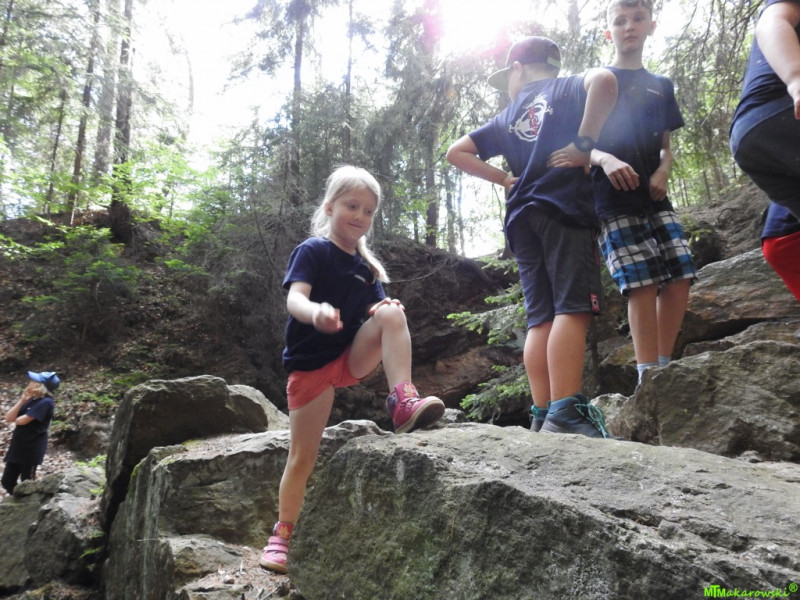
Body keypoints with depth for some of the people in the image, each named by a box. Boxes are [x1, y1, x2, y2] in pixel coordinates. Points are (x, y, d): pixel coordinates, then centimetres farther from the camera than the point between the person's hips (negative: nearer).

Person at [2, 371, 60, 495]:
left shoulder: (46, 402, -19)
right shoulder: (30, 400, 8)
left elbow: (21, 421, -21)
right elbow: (8, 418, 1)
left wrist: (15, 418, 2)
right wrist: (22, 400, -8)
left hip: (32, 449, -9)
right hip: (17, 446, 9)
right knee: (7, 481, 15)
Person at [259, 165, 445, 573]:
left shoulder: (368, 266, 12)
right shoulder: (312, 251, -6)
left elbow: (374, 312, 8)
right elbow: (294, 299, -22)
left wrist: (385, 311, -17)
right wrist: (316, 313, -45)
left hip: (354, 359, 4)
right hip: (311, 363, -4)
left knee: (392, 312, -21)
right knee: (302, 457, -1)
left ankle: (404, 401, -29)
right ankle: (282, 535, 18)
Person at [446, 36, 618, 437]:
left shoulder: (506, 117, 24)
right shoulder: (566, 88, 12)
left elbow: (457, 153, 24)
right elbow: (603, 79, -11)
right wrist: (584, 143, -6)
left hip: (522, 217, 5)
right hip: (565, 209, -5)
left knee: (541, 318, 1)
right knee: (572, 309, -14)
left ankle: (542, 416, -3)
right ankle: (565, 414, -25)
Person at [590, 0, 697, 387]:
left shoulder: (661, 87, 20)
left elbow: (666, 147, 21)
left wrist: (662, 172, -1)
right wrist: (605, 159, -18)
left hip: (654, 197, 5)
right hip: (612, 200, -5)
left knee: (680, 277, -4)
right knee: (642, 283, -14)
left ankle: (664, 366, 8)